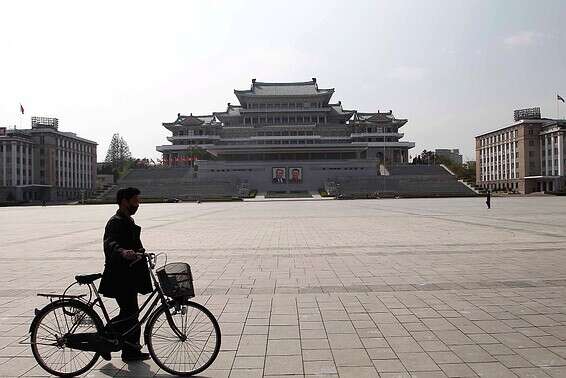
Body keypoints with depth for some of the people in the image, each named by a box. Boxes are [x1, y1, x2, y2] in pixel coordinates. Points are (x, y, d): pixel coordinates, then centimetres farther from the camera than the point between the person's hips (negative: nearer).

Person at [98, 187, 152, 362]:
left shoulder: (128, 221, 17)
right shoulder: (115, 223, -15)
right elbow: (110, 244, -34)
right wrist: (123, 252, -52)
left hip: (129, 277, 10)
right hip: (119, 277, -10)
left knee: (131, 313, 13)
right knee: (130, 312, -11)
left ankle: (131, 351, 22)